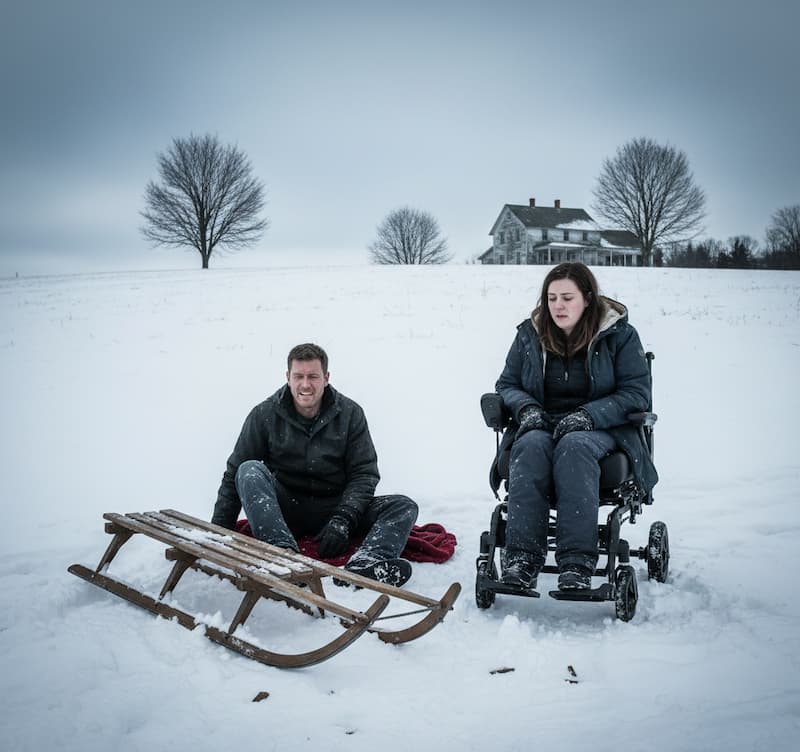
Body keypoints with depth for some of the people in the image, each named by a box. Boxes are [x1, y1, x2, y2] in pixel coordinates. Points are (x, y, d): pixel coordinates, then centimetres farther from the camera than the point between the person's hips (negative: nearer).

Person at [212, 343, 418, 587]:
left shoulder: (350, 414, -1)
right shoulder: (264, 415, -3)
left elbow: (364, 474, -4)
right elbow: (234, 475, 0)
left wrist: (342, 520, -20)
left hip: (333, 508, 1)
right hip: (284, 509, -1)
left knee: (404, 507, -20)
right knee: (250, 471, -28)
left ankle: (363, 565, -52)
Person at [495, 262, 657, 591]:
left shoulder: (620, 334, 2)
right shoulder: (529, 334, 11)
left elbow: (637, 393, -4)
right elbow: (506, 384, 15)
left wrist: (588, 415, -19)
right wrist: (526, 407, -8)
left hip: (601, 428, -2)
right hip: (541, 425, 2)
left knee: (574, 446, -38)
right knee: (530, 446, -35)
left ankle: (577, 564, -44)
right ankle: (521, 558, -42)